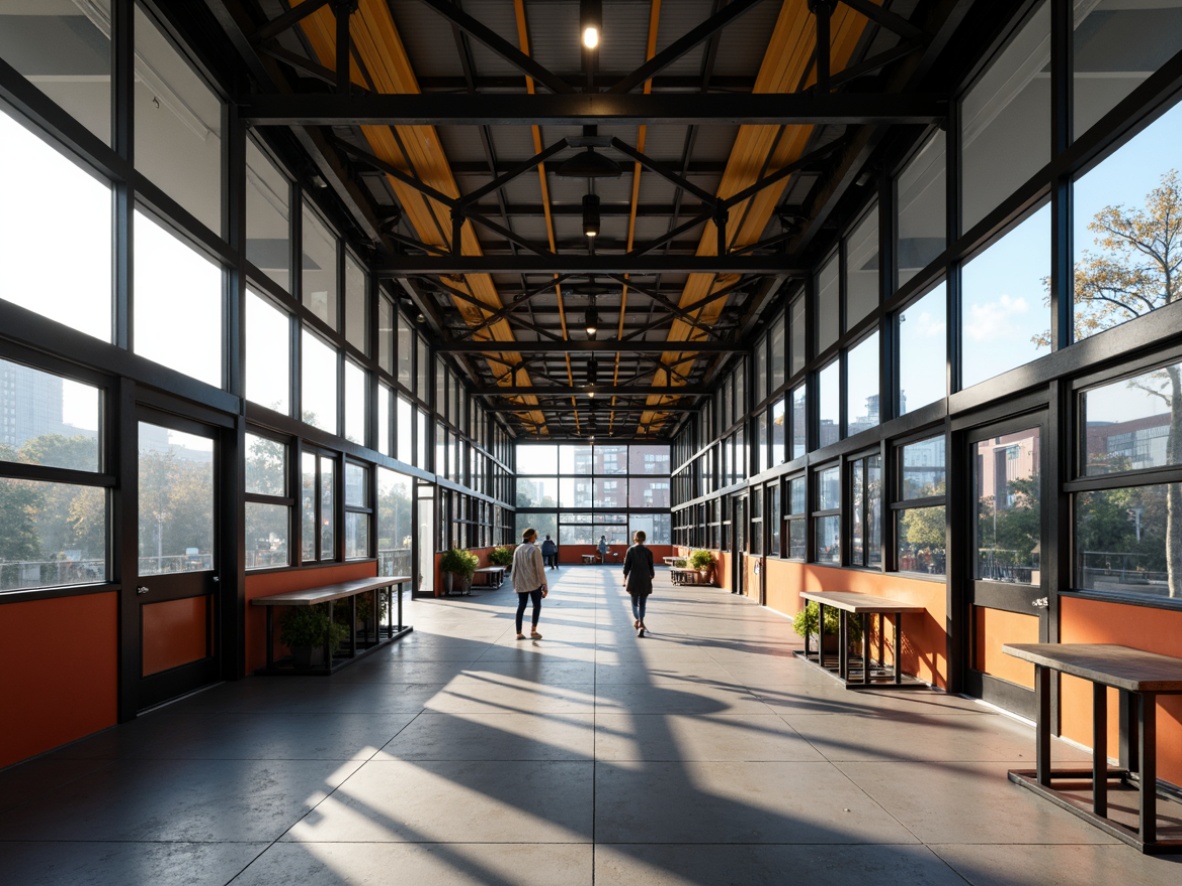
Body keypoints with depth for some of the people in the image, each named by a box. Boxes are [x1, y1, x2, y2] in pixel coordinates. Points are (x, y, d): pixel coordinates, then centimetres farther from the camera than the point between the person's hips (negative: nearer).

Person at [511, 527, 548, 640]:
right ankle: (533, 630, 9)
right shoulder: (534, 549, -12)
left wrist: (514, 584, 15)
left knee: (521, 606, 10)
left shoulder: (518, 549, 3)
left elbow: (514, 568, 7)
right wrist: (544, 585, -8)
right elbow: (540, 568, -13)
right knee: (537, 605, 13)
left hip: (521, 583, 4)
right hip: (534, 582, -4)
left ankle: (519, 633, 9)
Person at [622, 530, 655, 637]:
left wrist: (625, 580, 2)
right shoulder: (648, 552, -2)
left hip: (633, 580, 0)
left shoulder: (631, 550, -4)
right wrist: (651, 577, 13)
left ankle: (638, 621, -4)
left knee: (634, 602, 14)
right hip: (645, 581, 0)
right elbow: (651, 568, 0)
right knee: (642, 604, 6)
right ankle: (640, 624, -8)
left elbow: (626, 566, -4)